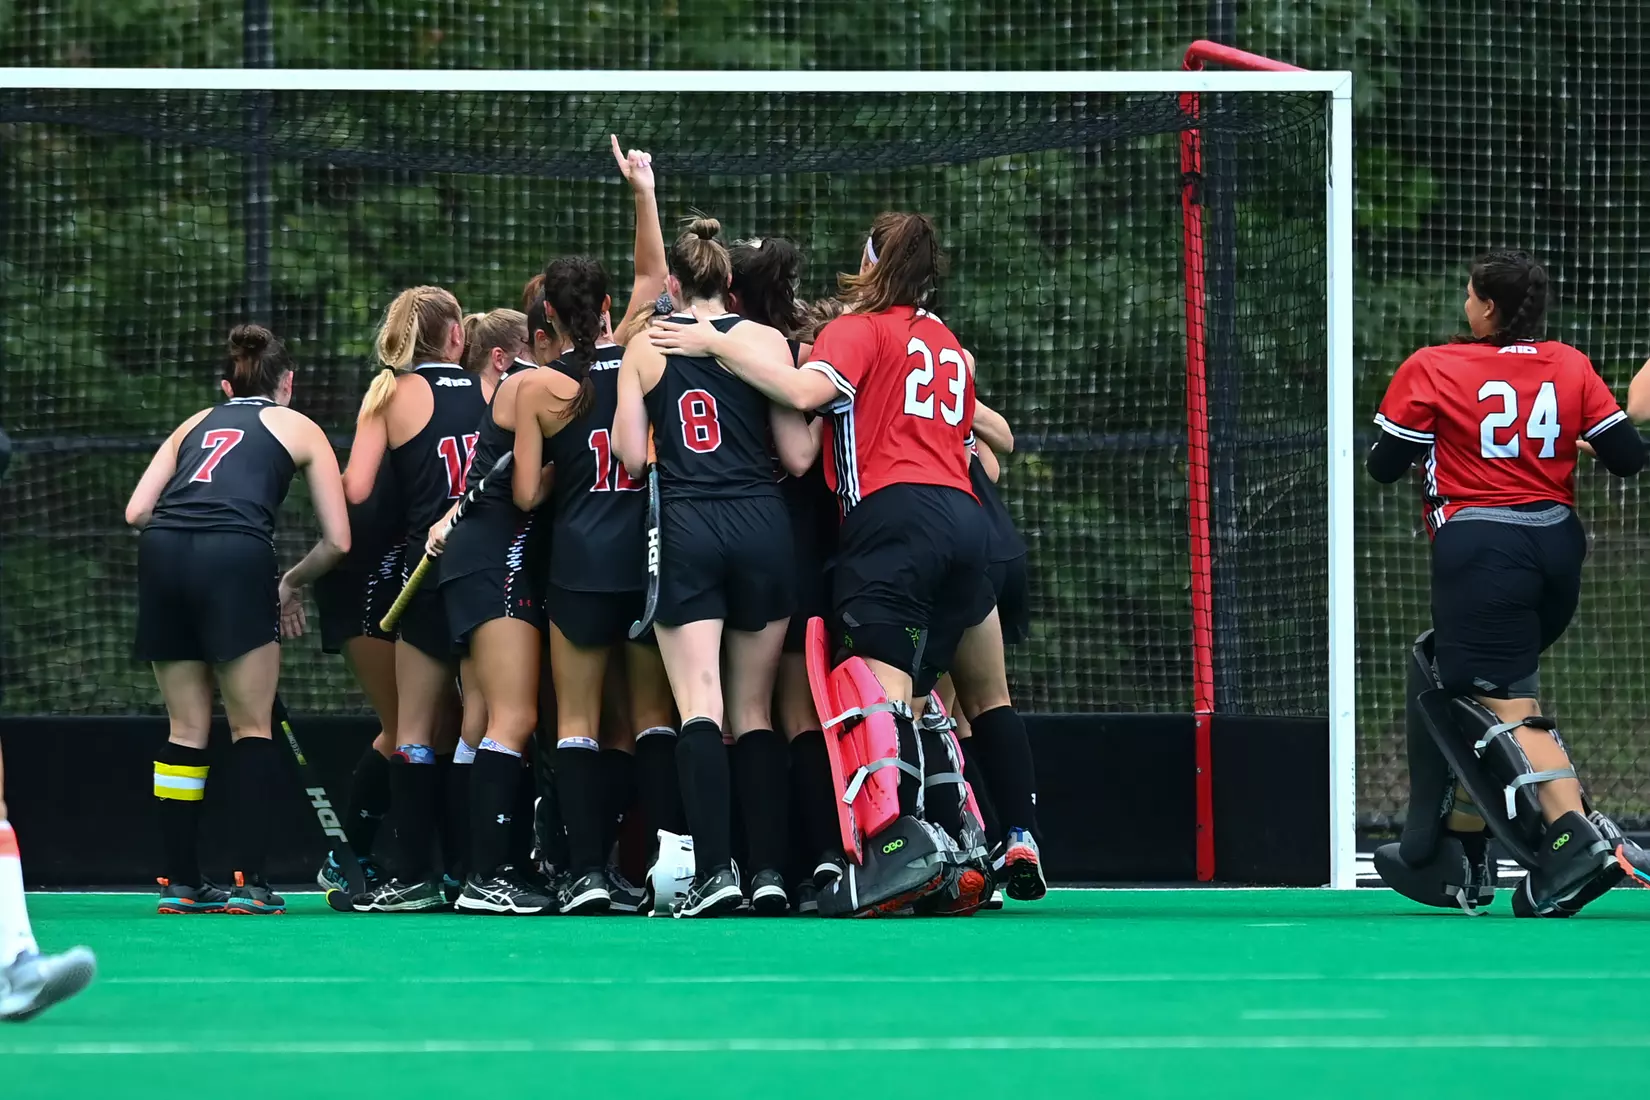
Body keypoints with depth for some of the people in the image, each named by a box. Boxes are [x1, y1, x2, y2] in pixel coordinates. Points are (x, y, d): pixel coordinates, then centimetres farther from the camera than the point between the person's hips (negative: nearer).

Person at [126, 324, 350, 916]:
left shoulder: (197, 423, 28)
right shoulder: (300, 428, 20)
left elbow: (136, 511, 17)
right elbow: (337, 540, 14)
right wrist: (291, 583, 30)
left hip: (162, 555, 4)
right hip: (236, 555, -4)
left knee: (187, 727, 12)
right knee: (251, 727, 5)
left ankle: (181, 881, 12)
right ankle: (248, 882, -3)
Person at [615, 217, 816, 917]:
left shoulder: (643, 348, 5)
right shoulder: (764, 341, 3)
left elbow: (632, 457, 3)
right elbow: (798, 457, 0)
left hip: (685, 527, -1)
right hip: (760, 525, 1)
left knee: (700, 709, -8)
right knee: (754, 713, 10)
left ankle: (714, 870, -23)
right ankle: (769, 872, 4)